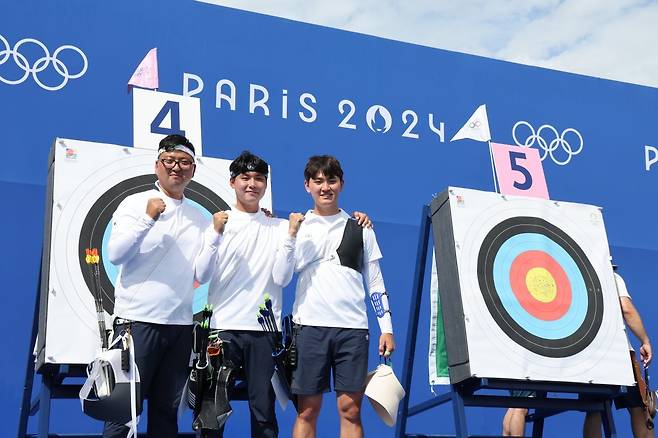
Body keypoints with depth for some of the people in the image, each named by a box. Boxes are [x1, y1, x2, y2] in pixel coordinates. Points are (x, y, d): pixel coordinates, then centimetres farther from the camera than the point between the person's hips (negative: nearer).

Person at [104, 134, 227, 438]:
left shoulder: (199, 217, 13)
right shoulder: (136, 203, 2)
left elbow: (201, 276, 7)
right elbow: (115, 254, -10)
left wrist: (215, 235, -4)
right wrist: (147, 219, -17)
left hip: (180, 324, 4)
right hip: (138, 320, -4)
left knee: (166, 411, 9)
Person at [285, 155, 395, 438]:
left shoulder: (359, 228, 12)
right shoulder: (297, 227, 10)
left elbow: (374, 281, 12)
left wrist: (386, 328, 6)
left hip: (352, 328, 1)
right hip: (310, 326, -1)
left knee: (350, 409, 1)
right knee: (307, 410, 2)